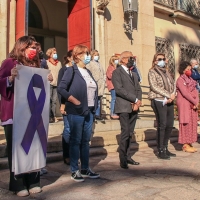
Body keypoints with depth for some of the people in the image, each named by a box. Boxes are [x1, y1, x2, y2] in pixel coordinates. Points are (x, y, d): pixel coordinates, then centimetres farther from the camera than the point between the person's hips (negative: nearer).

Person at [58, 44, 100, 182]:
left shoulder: (88, 72, 16)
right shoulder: (72, 70, -5)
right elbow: (61, 88, -12)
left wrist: (94, 107, 8)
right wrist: (74, 101, -17)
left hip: (89, 111, 7)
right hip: (76, 112, -7)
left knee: (86, 141, 11)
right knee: (75, 141, 0)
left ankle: (85, 169, 20)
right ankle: (74, 171, 10)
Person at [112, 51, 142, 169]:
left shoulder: (134, 74, 22)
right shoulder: (117, 72, -2)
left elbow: (138, 89, 14)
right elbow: (119, 89, -14)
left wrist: (137, 102, -5)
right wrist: (135, 100, -13)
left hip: (134, 107, 7)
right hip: (124, 107, -7)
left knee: (130, 134, 8)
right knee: (125, 133, -9)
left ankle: (128, 157, 16)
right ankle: (123, 160, -1)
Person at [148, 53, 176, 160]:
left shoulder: (166, 72, 19)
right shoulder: (152, 72, -1)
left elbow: (173, 84, 12)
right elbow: (154, 87, -12)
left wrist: (172, 95, -7)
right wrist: (168, 95, -14)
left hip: (169, 101, 7)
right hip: (159, 101, -7)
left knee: (170, 125, 7)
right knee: (162, 126, -7)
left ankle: (165, 148, 20)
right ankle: (161, 151, 2)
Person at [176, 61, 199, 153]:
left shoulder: (190, 79, 16)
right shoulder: (180, 80, -8)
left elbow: (195, 91, 9)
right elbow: (185, 93, -17)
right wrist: (195, 102, -12)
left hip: (192, 105, 8)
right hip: (184, 105, -8)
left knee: (192, 124, 8)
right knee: (186, 124, -4)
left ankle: (189, 143, 15)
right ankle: (185, 145, 2)